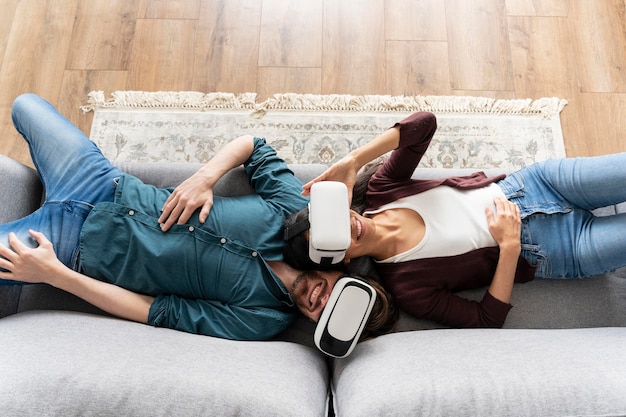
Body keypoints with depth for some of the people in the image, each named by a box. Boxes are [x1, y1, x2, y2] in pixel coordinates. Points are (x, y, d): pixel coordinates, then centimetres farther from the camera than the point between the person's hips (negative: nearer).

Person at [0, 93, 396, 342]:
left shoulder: (260, 320, -22)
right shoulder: (298, 208, -17)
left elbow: (157, 312, -20)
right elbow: (254, 145, -4)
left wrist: (53, 274, -22)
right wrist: (205, 177, -23)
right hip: (111, 186, 4)